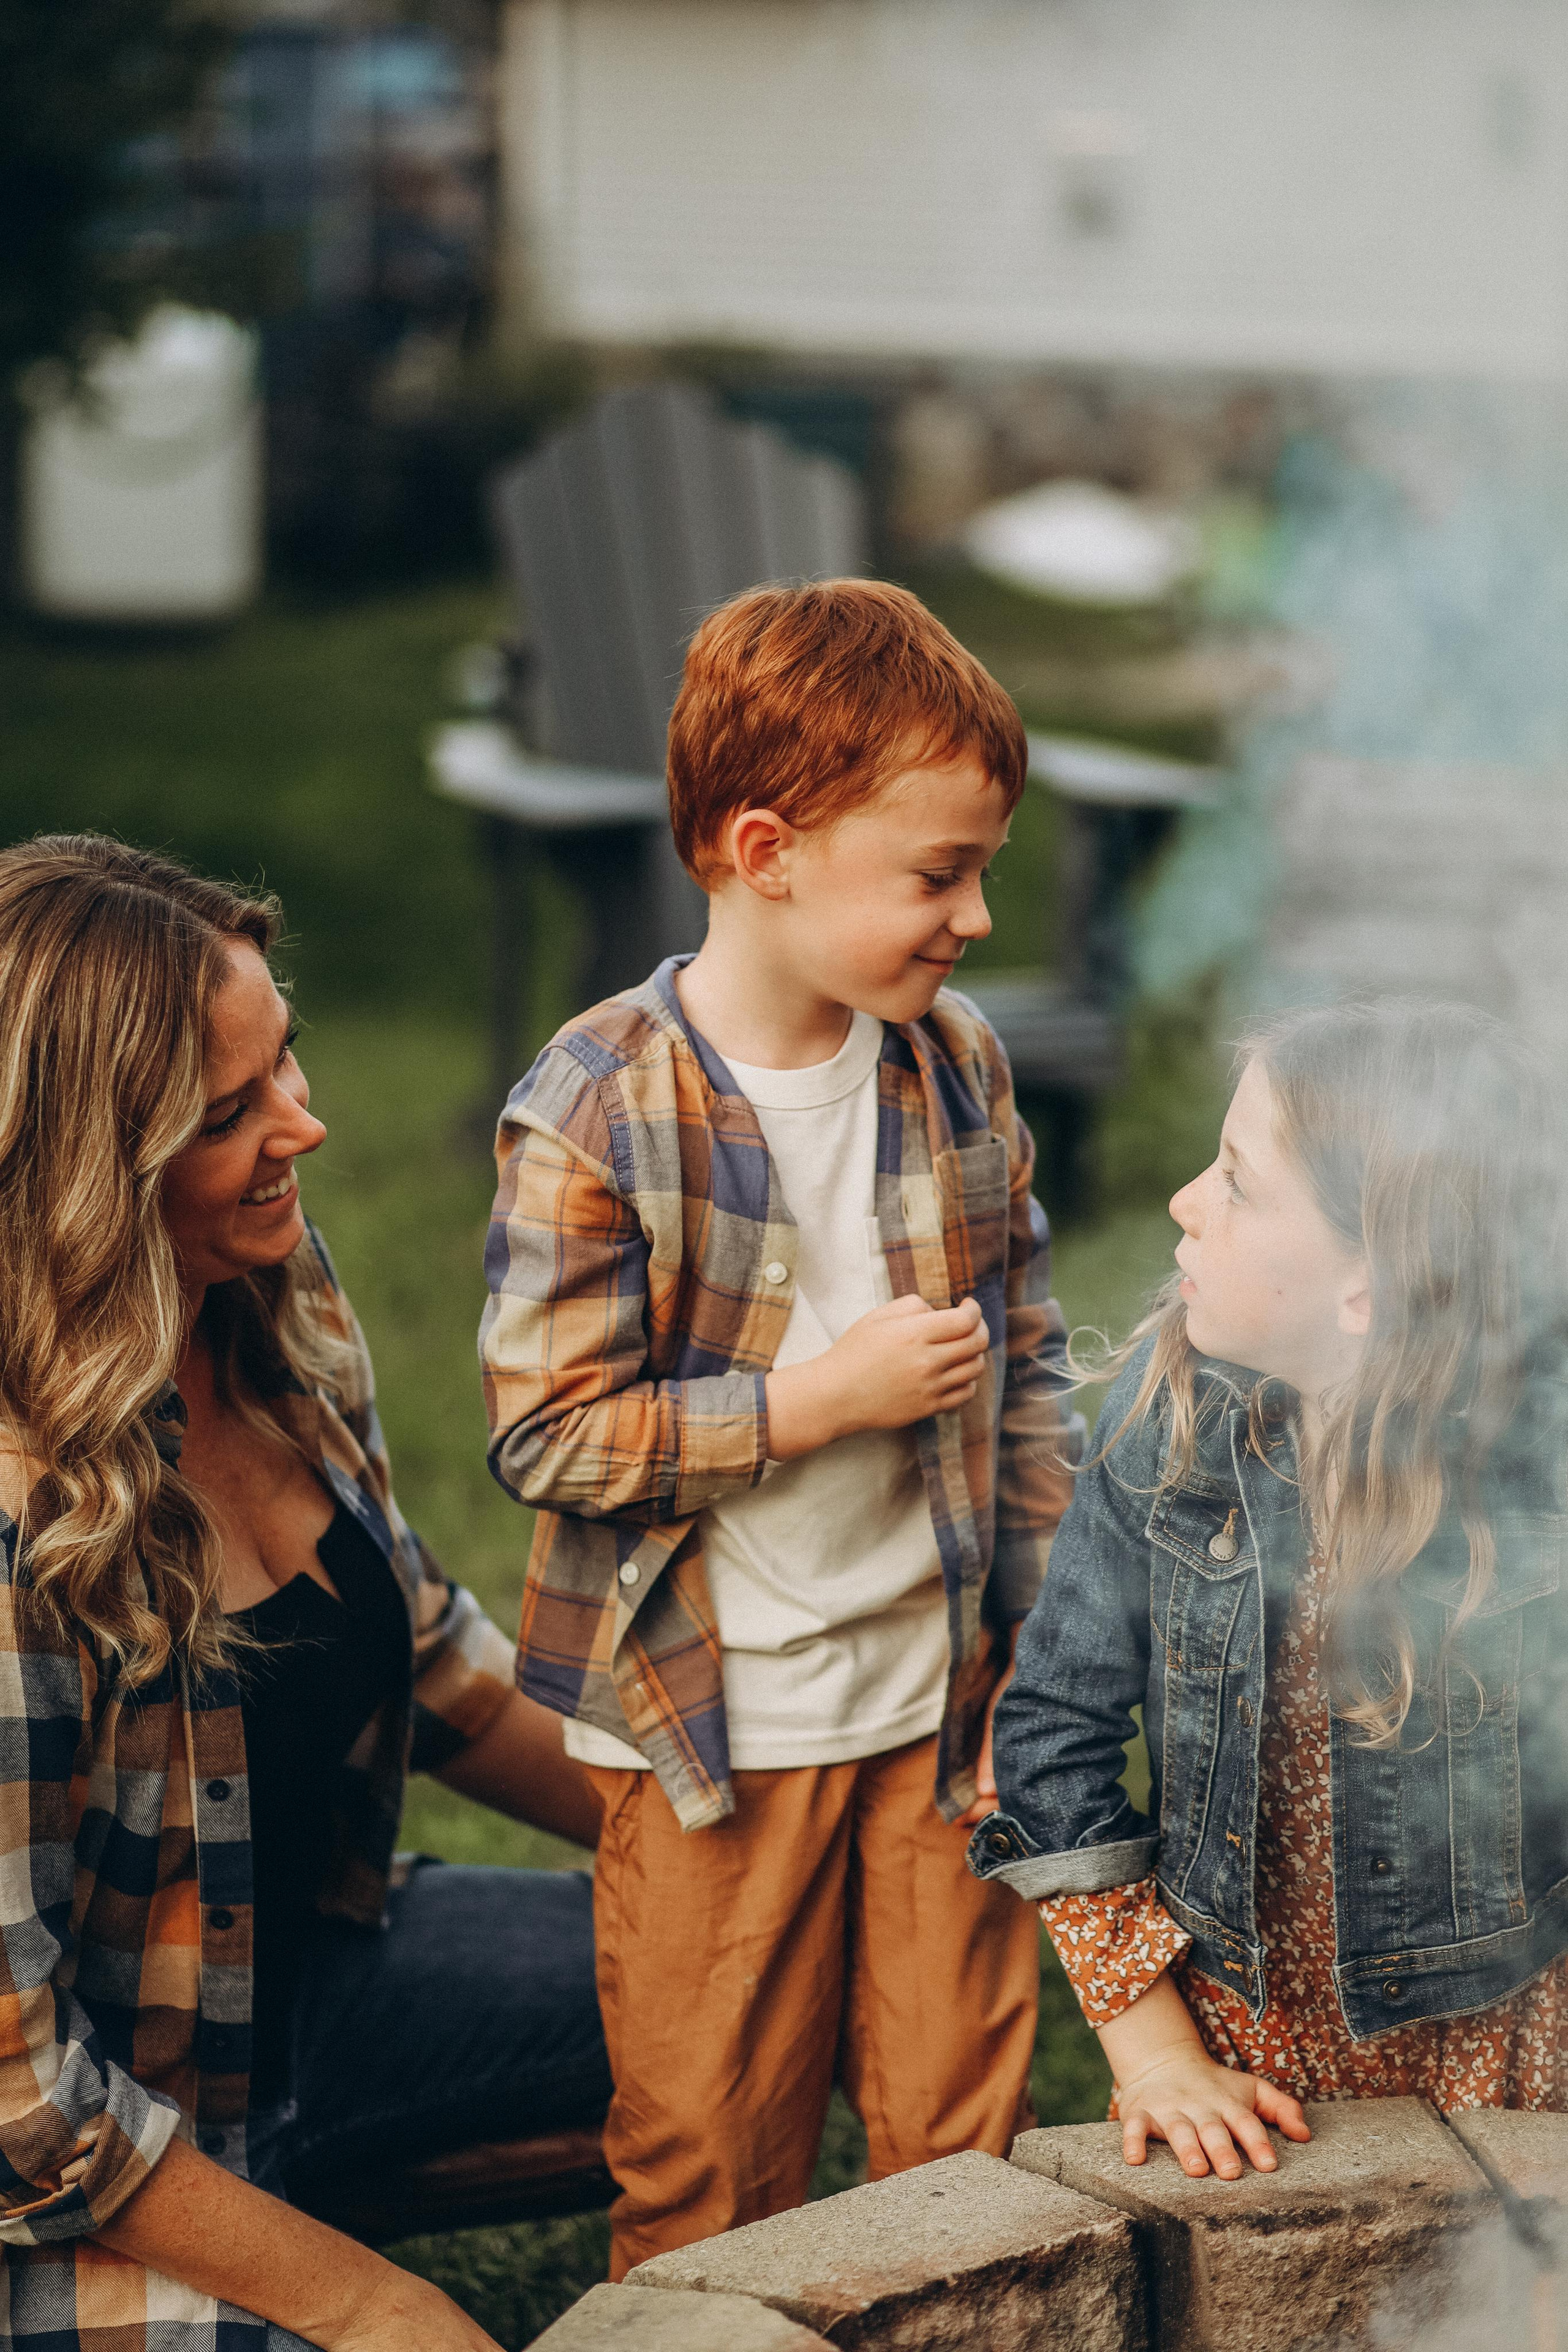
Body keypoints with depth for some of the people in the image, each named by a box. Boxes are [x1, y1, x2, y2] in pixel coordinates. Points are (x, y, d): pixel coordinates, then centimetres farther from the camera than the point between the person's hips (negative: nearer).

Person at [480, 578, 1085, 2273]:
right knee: (711, 2171, 10)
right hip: (713, 1735, -4)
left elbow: (1025, 1365, 8)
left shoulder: (959, 1068, -1)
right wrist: (823, 1396, -19)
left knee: (967, 2151, 12)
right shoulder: (595, 1115, -18)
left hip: (942, 1704, 4)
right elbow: (545, 1433, -18)